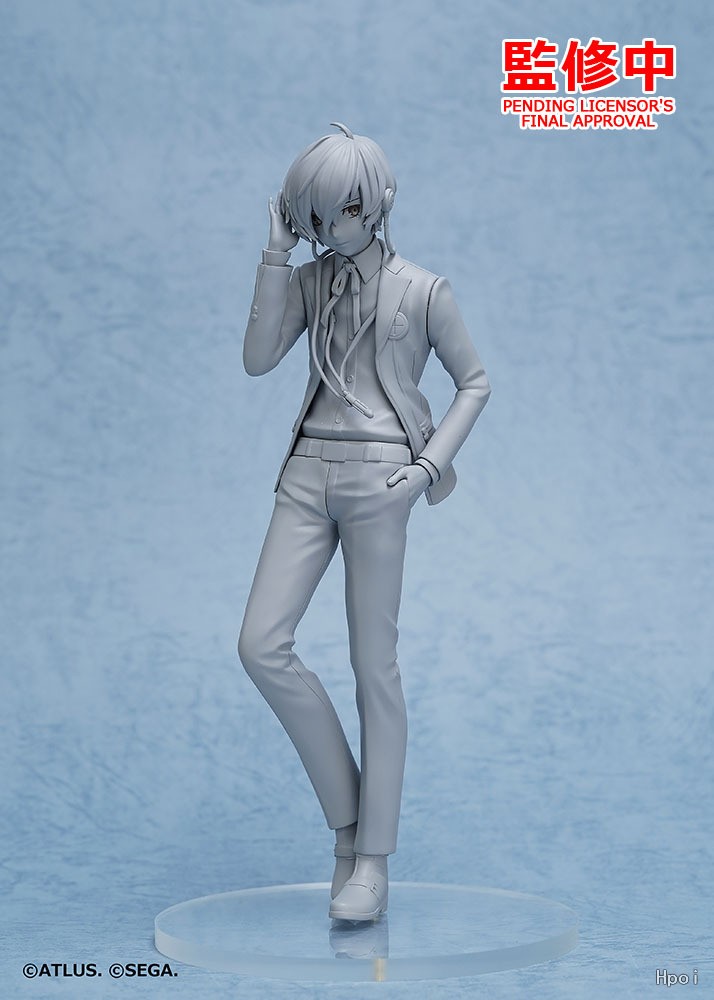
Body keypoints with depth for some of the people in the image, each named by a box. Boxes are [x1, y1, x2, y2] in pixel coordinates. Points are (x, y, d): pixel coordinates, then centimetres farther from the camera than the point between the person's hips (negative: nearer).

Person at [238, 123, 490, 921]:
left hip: (377, 477, -4)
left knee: (373, 665, -1)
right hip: (308, 473, 4)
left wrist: (432, 462, -6)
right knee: (262, 645, -8)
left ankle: (372, 860, 7)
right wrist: (277, 256, -3)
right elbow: (258, 359, -1)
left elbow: (474, 383, 8)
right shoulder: (307, 282, 12)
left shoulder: (422, 291, 2)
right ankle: (347, 810, 10)